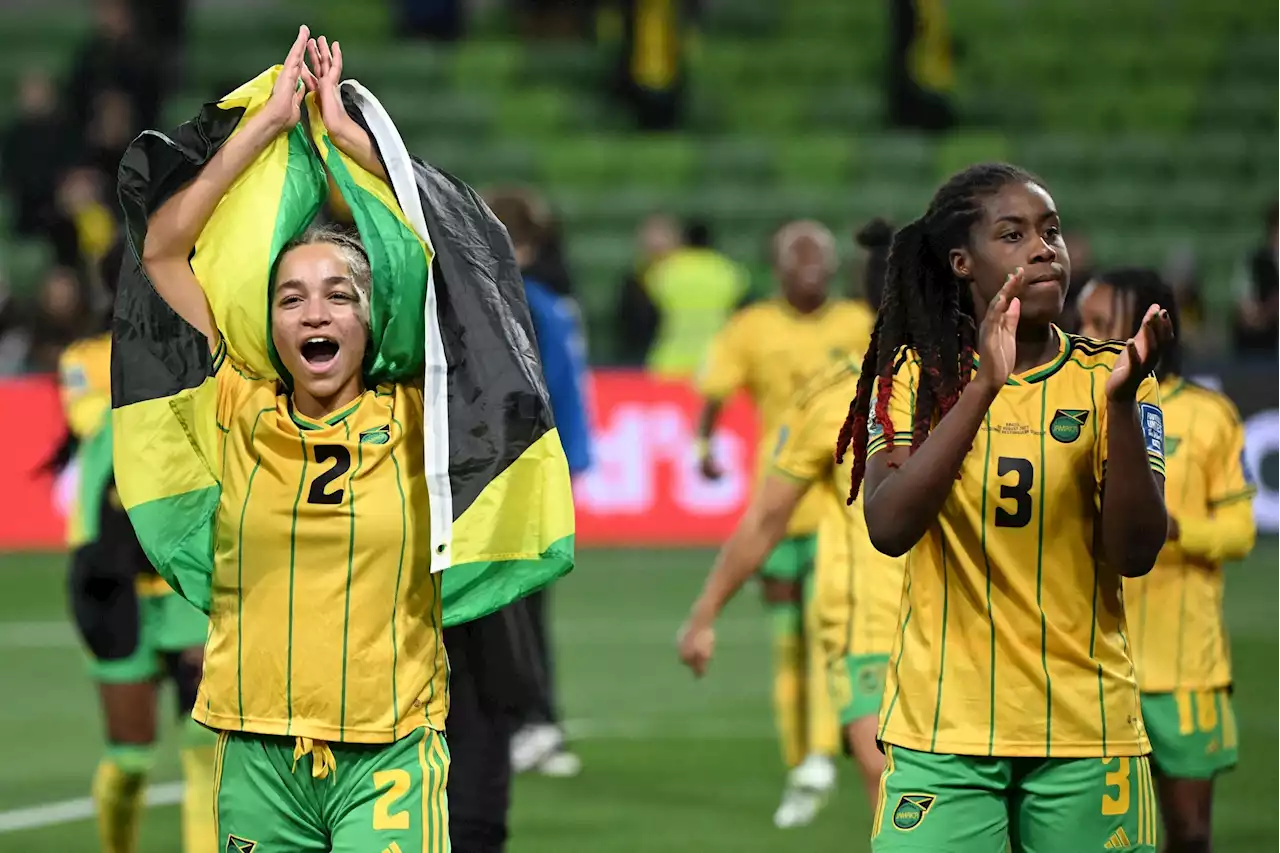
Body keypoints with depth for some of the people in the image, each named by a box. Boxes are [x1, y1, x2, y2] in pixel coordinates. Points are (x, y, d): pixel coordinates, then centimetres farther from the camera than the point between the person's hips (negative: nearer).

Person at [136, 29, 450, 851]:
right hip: (259, 756, 2)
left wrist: (348, 130, 2)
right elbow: (162, 249, 3)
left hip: (388, 754, -2)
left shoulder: (406, 415, 0)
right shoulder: (245, 413, 4)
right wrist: (271, 120, 4)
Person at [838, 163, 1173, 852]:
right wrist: (983, 387, -23)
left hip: (1085, 725, 1)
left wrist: (1120, 402, -20)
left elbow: (1135, 554, -7)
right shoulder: (916, 375, 0)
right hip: (942, 722, -1)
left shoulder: (1104, 374, 3)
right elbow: (888, 529, -16)